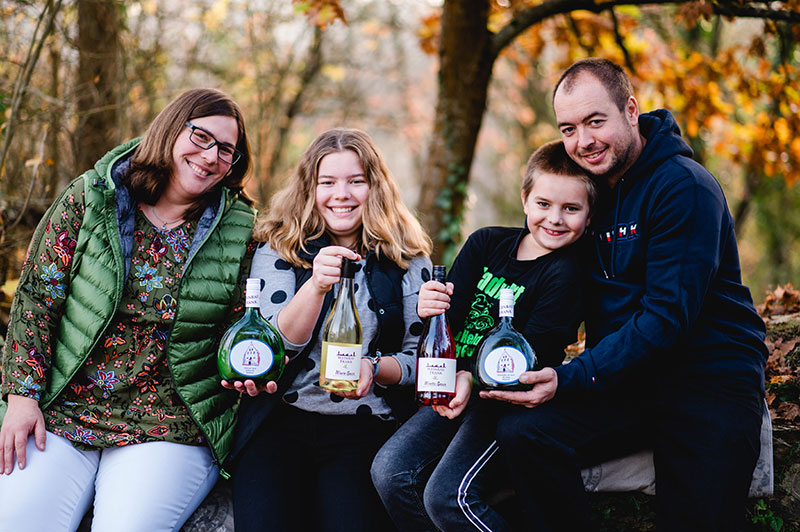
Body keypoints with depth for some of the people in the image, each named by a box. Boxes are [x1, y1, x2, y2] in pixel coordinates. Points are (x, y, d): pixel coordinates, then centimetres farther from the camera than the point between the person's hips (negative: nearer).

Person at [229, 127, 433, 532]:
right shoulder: (276, 251, 10)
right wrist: (316, 284, -20)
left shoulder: (407, 261, 11)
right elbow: (277, 345, -3)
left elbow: (422, 358, 10)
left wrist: (375, 367, -12)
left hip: (365, 426, 0)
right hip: (279, 420, 0)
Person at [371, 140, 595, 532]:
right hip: (457, 390, 6)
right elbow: (452, 317, 4)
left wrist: (473, 379, -31)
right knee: (389, 471, -14)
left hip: (507, 400, -6)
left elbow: (532, 354, -16)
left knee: (447, 496, -24)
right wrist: (431, 310, -21)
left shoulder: (564, 274, -8)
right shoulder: (486, 243, 8)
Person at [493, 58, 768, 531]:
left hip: (709, 380, -5)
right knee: (521, 433, -18)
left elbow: (667, 317, -19)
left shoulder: (685, 187, -13)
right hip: (624, 377, 5)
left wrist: (570, 379, -23)